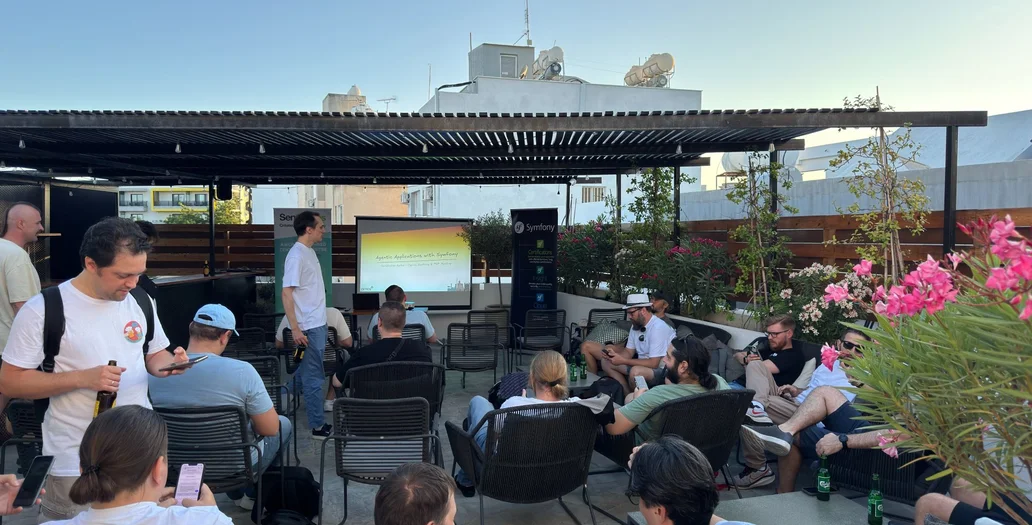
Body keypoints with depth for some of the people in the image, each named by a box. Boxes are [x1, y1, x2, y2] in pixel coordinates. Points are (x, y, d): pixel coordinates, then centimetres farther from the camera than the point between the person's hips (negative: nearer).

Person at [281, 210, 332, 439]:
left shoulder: (310, 251, 11)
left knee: (307, 372, 20)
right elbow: (286, 293, -21)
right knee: (314, 376, -1)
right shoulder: (296, 255, -18)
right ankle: (318, 426, 7)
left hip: (318, 324, 9)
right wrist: (295, 328, -23)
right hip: (308, 327, -9)